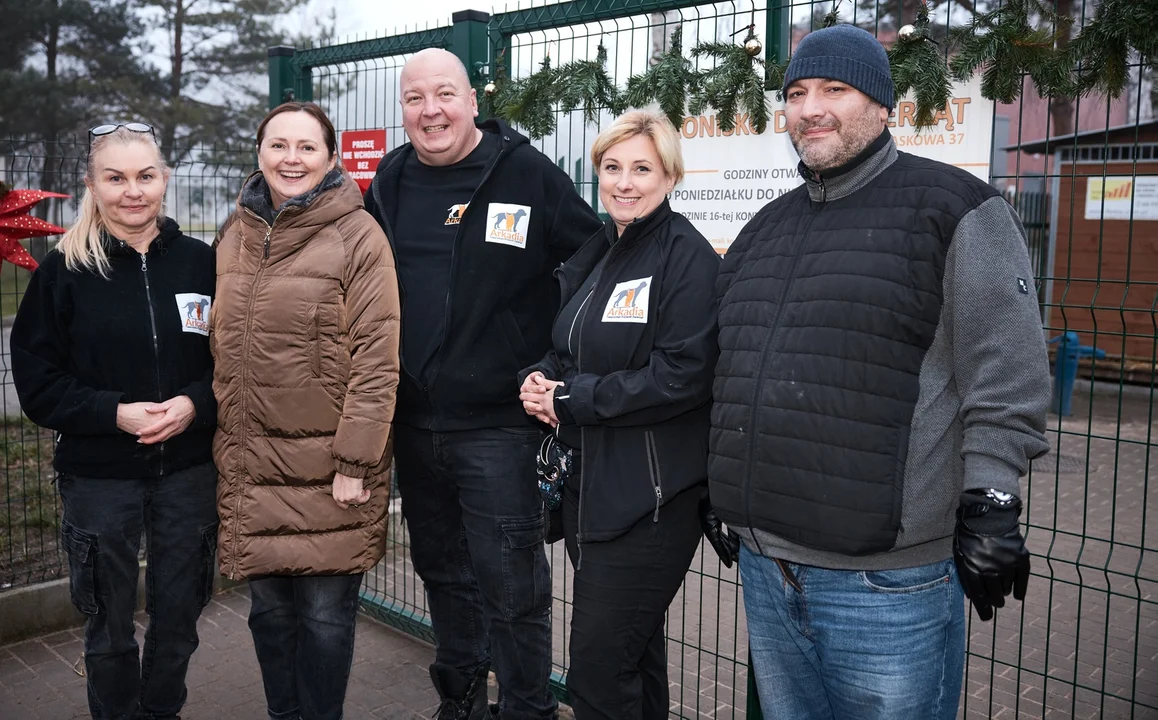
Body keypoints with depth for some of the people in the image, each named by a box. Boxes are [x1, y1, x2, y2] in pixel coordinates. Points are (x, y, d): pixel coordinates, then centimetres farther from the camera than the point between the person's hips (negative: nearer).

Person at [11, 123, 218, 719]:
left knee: (178, 615, 14)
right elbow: (37, 384, -4)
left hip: (187, 471, 1)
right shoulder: (64, 270, -4)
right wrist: (115, 413, -17)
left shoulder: (200, 262, -1)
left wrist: (195, 404, -16)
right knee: (110, 625, 12)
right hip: (99, 475, -1)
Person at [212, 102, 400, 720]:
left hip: (329, 466, -5)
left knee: (325, 614, 5)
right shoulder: (235, 237, 10)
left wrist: (356, 461, -15)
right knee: (269, 610, 15)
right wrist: (227, 446, 11)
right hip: (251, 463, 5)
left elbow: (377, 359, -13)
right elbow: (221, 348, 15)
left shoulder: (358, 235, -9)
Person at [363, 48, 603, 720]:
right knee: (442, 570, 19)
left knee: (510, 583, 0)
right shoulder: (389, 184, 9)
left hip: (500, 423, -5)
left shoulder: (528, 174, -6)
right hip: (414, 422, 6)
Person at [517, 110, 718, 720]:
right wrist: (542, 379, -3)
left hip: (651, 496, -8)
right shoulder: (594, 253, 12)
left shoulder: (687, 256, -12)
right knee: (634, 653, 20)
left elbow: (683, 376, -21)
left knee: (597, 669, -3)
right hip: (586, 481, 8)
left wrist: (570, 399, -15)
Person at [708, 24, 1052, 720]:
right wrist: (728, 493, 24)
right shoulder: (767, 227, 15)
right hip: (765, 568, 7)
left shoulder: (954, 207, -5)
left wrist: (991, 506, -13)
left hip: (887, 580, -6)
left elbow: (1007, 379, -9)